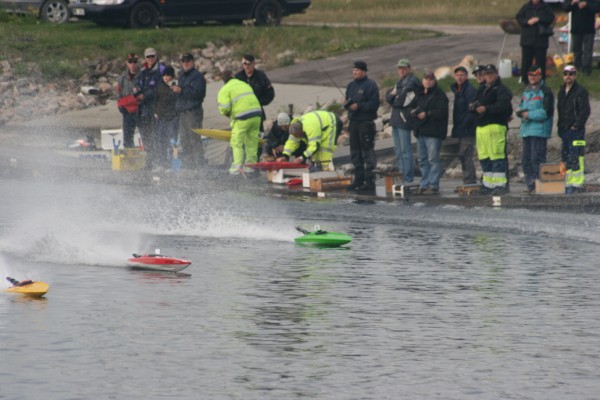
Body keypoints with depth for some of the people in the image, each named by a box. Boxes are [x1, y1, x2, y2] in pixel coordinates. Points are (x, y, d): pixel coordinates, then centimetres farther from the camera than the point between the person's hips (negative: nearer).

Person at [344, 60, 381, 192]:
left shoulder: (370, 85, -9)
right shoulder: (351, 85, 15)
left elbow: (374, 104, -16)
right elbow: (347, 101, 22)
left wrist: (359, 106, -20)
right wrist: (346, 104, -1)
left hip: (366, 123, -8)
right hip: (353, 122, 8)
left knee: (368, 152, -8)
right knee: (355, 152, 12)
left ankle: (370, 182, -7)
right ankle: (358, 180, 20)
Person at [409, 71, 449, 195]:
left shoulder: (439, 95, -5)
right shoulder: (420, 94, 18)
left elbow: (442, 111, -15)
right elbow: (411, 107, 20)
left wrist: (427, 114, -18)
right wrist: (414, 112, -3)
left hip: (433, 133, -8)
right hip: (420, 132, 8)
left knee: (433, 159, -10)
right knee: (423, 160, 12)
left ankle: (433, 186, -11)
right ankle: (424, 185, 18)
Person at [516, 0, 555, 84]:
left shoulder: (545, 7, 4)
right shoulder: (526, 7, 7)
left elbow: (551, 18, -5)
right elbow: (519, 18, 4)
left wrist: (538, 19, -16)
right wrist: (527, 21, -14)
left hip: (541, 40, -1)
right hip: (527, 39, 1)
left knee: (541, 61, 0)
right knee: (526, 61, 2)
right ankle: (524, 79, 9)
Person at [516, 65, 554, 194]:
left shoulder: (545, 92, -6)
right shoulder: (527, 91, 20)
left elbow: (547, 112, -13)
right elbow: (521, 107, 26)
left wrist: (529, 114, -12)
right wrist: (520, 111, 2)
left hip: (539, 129, -8)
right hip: (526, 130, 8)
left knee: (537, 159, -12)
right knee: (526, 159, 9)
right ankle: (530, 185, 15)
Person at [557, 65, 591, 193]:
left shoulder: (581, 92, -6)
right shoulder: (561, 92, 17)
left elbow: (585, 111, -11)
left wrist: (576, 126, -15)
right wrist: (560, 126, 14)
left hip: (577, 131, -8)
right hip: (565, 130, 8)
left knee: (576, 158, -12)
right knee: (565, 157, 8)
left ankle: (577, 184, -12)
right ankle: (568, 183, 12)